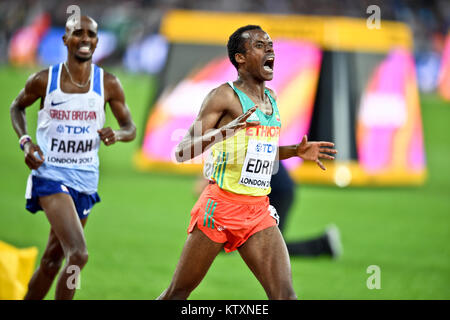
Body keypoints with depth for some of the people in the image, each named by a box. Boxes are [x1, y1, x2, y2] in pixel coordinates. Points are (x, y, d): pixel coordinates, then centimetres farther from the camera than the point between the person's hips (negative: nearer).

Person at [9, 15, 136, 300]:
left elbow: (130, 128, 5)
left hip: (86, 179, 4)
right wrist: (25, 141, -4)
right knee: (78, 255, -22)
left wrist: (117, 134, -18)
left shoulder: (108, 84, -1)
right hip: (50, 175, -4)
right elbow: (18, 107, 13)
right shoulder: (44, 81, -6)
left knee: (53, 261, 14)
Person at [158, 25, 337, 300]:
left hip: (259, 211, 6)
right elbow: (182, 152, -16)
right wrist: (224, 131, -32)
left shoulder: (271, 99, 14)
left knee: (285, 294, -9)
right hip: (221, 205, -6)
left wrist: (296, 151, 13)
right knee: (178, 293, 4)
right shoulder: (225, 96, -9)